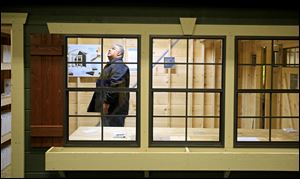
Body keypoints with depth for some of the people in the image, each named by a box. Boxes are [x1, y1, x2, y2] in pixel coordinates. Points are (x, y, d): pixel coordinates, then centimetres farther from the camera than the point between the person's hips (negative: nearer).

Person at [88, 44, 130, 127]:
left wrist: (107, 102, -24)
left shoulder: (119, 66, -12)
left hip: (114, 109, -10)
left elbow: (114, 86, -23)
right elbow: (101, 85, 25)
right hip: (106, 108, 10)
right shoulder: (109, 66, 21)